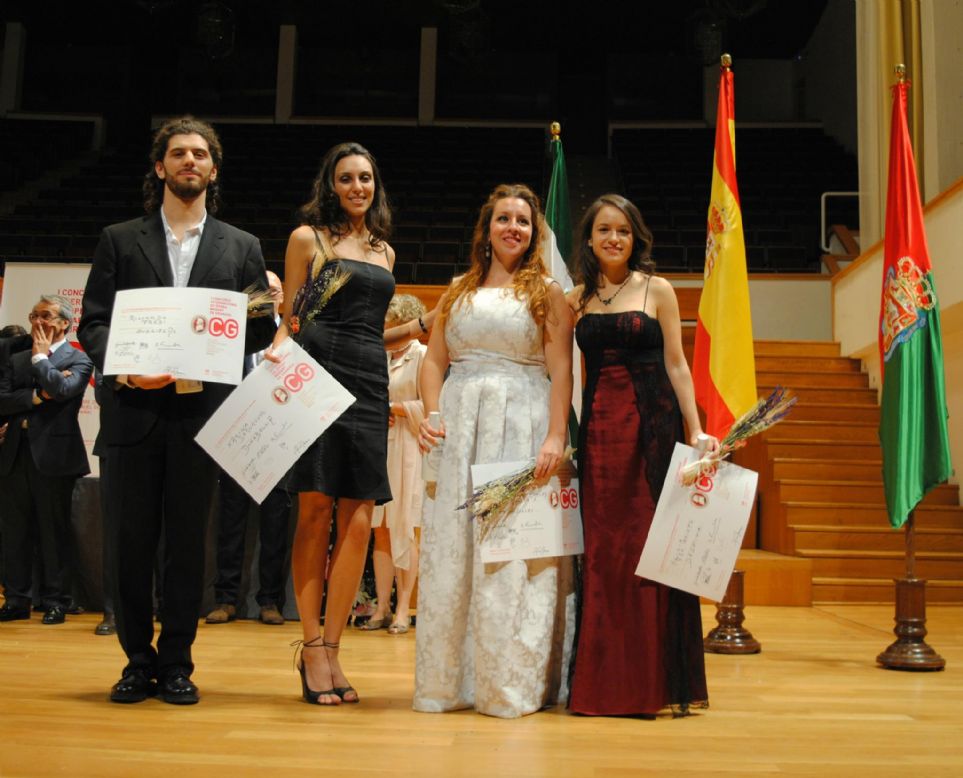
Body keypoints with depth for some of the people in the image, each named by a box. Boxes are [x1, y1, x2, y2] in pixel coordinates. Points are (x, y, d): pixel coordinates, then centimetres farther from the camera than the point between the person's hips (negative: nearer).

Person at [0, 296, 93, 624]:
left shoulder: (78, 360, 1)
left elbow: (62, 390, -19)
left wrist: (41, 355, -6)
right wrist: (38, 395, -10)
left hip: (53, 455, -5)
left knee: (54, 532, 2)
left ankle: (55, 602, 11)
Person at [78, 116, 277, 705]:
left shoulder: (242, 248, 12)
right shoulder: (120, 240, 12)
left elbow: (260, 333, 8)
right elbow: (93, 323, 5)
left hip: (202, 411, 0)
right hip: (134, 409, 1)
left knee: (188, 542, 4)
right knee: (132, 540, 4)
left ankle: (176, 663, 15)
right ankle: (139, 660, 18)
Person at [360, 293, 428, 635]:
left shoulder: (422, 356, -2)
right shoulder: (382, 357, 15)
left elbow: (427, 407, -10)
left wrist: (390, 407, -9)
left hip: (406, 449, -5)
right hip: (379, 445, 5)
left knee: (403, 530, -3)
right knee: (380, 529, 4)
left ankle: (403, 609, 5)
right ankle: (382, 607, 9)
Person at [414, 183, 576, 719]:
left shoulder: (546, 292, 7)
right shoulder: (459, 291, 17)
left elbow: (561, 371, -2)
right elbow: (435, 360, 12)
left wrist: (556, 436, -13)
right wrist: (432, 415, -5)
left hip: (521, 428, -3)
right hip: (459, 428, 3)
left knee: (515, 551, -3)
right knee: (451, 548, 4)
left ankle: (513, 683, 7)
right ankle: (450, 679, 15)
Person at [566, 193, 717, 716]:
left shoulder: (657, 290, 4)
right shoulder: (576, 298, 12)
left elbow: (676, 364, 2)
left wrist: (696, 430, -4)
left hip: (651, 423, -3)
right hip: (597, 428, 3)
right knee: (602, 548, 4)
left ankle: (657, 682, 9)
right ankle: (604, 682, 14)